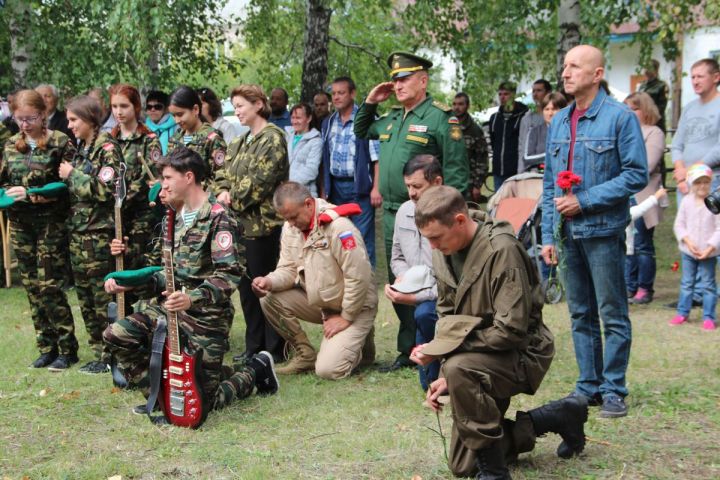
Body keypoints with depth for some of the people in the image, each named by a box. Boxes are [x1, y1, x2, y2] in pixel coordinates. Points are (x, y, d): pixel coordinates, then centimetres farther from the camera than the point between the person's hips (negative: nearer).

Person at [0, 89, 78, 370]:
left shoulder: (60, 143, -7)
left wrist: (34, 194, -20)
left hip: (51, 223, -5)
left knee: (48, 286, -7)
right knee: (32, 287, 8)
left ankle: (67, 349, 5)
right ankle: (47, 347, 17)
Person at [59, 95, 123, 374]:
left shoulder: (106, 148, -10)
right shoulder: (81, 148, 15)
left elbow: (106, 190, -19)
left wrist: (72, 175, -12)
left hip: (99, 233, -8)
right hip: (79, 232, 8)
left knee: (104, 297, -3)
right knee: (86, 298, 11)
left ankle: (110, 356, 5)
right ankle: (99, 352, 19)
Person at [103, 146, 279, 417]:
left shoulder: (218, 219, -14)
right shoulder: (177, 219, 13)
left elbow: (230, 275, -22)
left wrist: (192, 299, -36)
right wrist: (128, 284, 6)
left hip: (206, 317, -8)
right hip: (170, 308, 8)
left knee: (203, 399, -5)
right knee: (116, 334, -11)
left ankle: (256, 370, 22)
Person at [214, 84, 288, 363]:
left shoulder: (272, 139, -9)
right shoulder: (239, 143, 18)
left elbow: (259, 183, -17)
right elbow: (224, 174, 17)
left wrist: (232, 201, -9)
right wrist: (223, 191, -5)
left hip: (263, 223, -8)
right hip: (241, 224, 8)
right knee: (246, 288, 12)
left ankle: (275, 350, 7)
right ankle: (254, 347, 21)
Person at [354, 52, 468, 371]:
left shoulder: (440, 118, -8)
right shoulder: (391, 119, 16)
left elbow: (455, 171, -11)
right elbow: (361, 132, 34)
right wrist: (369, 103, 17)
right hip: (391, 214, 8)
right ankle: (407, 351, 22)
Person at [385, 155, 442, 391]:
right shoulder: (404, 211, 3)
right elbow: (397, 257, 18)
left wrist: (415, 297, -26)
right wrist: (403, 277, -5)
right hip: (423, 299, 7)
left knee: (425, 313, -40)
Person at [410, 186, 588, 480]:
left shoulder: (501, 251, -25)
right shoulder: (443, 252, -2)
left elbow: (511, 329, -28)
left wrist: (442, 349, -26)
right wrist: (446, 377, -4)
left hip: (521, 355, -8)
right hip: (480, 356, 8)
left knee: (460, 369, -39)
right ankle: (559, 417, 23)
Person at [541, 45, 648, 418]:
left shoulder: (620, 117, -7)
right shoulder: (558, 122, 11)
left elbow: (637, 175, -12)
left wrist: (584, 201, -16)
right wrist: (548, 236, 9)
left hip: (603, 230, -6)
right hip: (567, 232, 6)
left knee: (612, 314, 1)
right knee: (580, 314, 12)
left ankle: (614, 390, 10)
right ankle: (589, 385, 22)